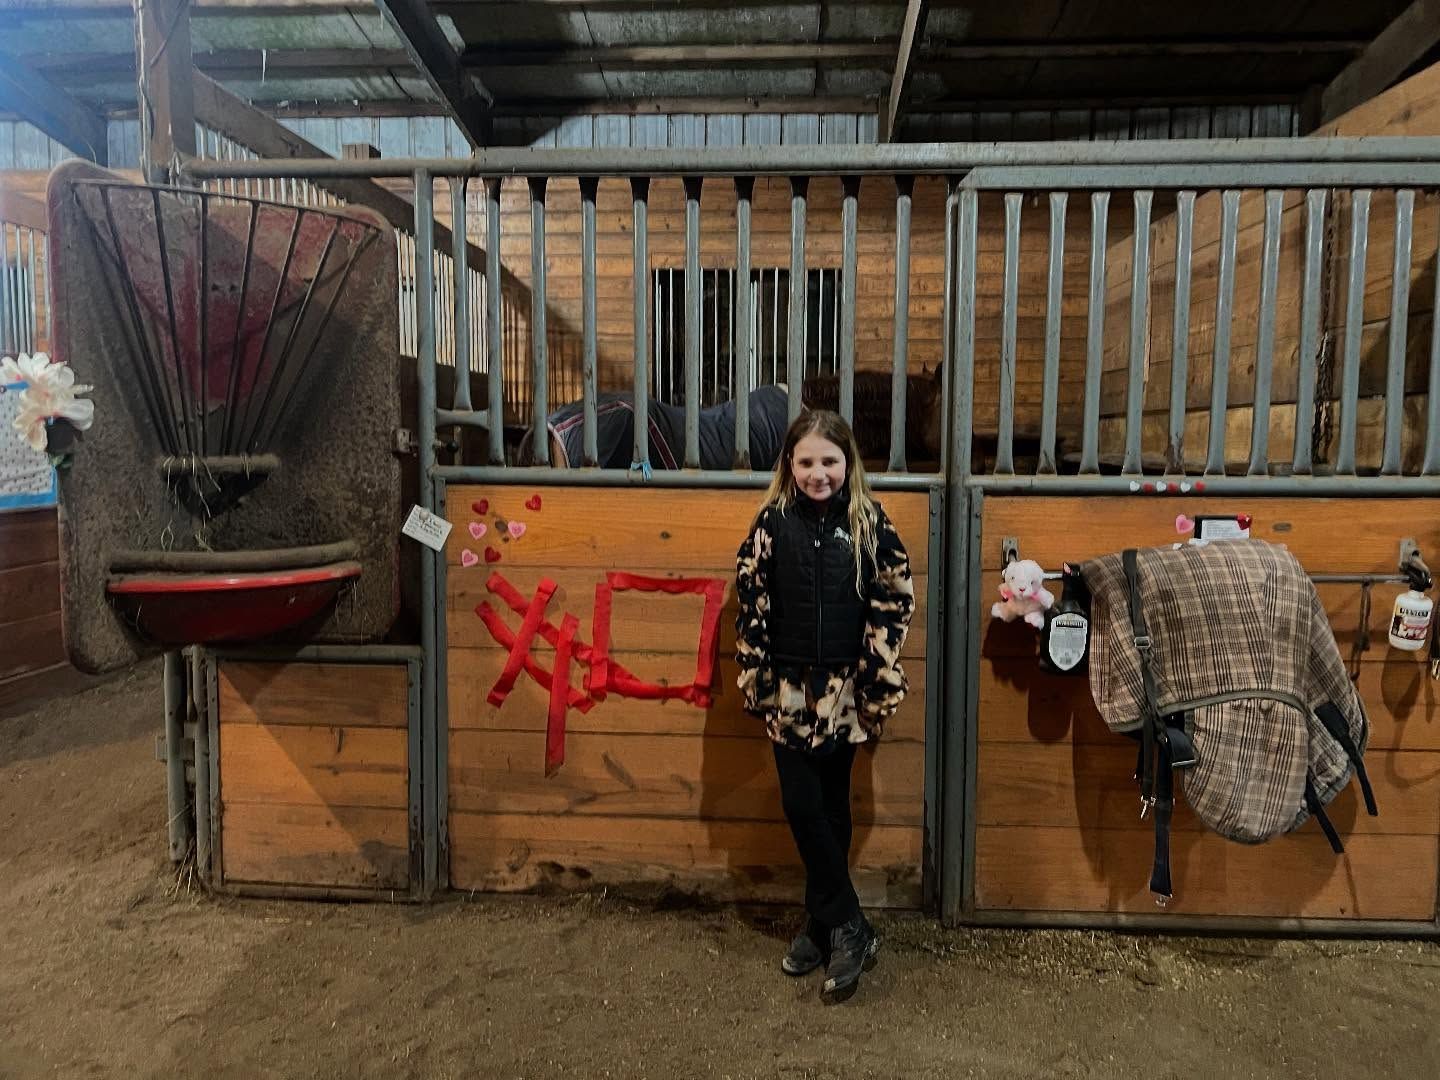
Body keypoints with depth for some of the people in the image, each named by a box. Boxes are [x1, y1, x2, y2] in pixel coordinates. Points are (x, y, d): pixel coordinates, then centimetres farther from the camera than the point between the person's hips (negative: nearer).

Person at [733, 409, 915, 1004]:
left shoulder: (869, 520, -3)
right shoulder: (773, 521, 0)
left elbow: (893, 605, -4)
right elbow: (750, 603, 0)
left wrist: (877, 687, -8)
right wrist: (758, 683, -3)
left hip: (843, 691, -1)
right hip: (790, 690, 1)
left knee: (830, 807, 9)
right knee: (802, 804, 1)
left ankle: (825, 924, 25)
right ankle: (848, 928, 15)